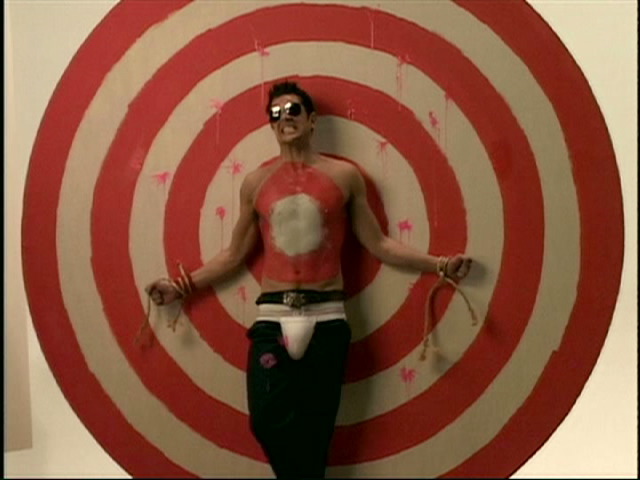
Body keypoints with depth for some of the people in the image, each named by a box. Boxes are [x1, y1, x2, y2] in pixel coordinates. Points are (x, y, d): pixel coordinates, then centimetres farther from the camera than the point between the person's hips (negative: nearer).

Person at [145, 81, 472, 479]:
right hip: (273, 317, 1)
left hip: (326, 318, -1)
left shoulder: (345, 176, 4)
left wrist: (437, 264, 1)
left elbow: (377, 243, 6)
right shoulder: (255, 183, 7)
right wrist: (182, 286, 9)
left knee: (315, 426, 8)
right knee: (267, 419, -5)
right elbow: (235, 254, 12)